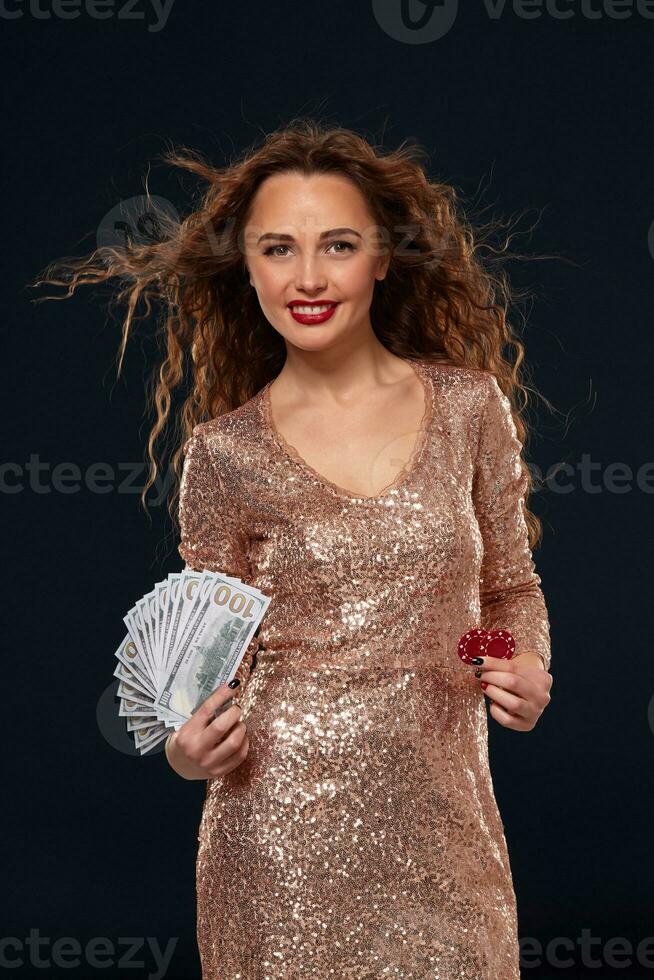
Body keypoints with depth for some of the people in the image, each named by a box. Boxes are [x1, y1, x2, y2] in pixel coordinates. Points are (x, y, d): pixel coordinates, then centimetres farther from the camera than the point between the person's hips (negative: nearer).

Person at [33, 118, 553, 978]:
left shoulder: (471, 405, 1)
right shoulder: (224, 452, -3)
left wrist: (528, 669, -7)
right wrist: (190, 745, -15)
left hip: (442, 819, 2)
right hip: (284, 837, -1)